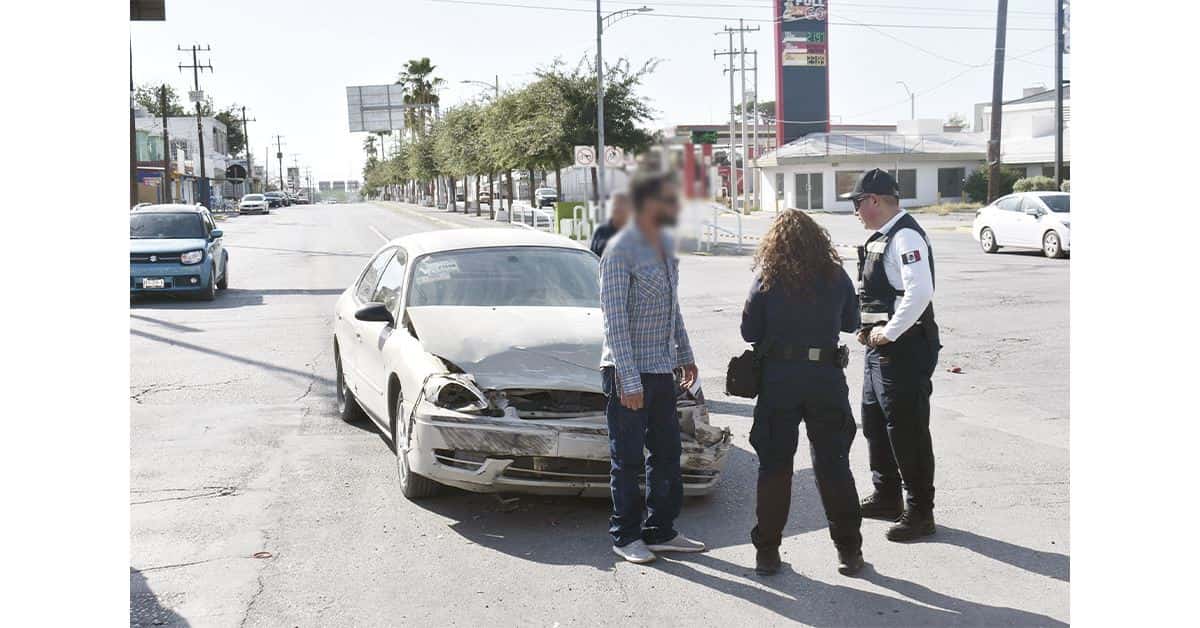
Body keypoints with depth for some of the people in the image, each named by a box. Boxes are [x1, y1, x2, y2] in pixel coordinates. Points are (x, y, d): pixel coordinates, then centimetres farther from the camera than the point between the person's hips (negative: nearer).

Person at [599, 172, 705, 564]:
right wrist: (629, 380, -21)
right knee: (628, 459, 3)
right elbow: (614, 321, -19)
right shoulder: (620, 251, -16)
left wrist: (685, 355, 20)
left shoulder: (665, 245, 10)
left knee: (667, 454, 13)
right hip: (630, 373, -8)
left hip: (662, 369, 8)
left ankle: (661, 532, 24)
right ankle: (625, 536, 16)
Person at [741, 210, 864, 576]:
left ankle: (767, 550, 12)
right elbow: (850, 324, 13)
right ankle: (848, 549, 16)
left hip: (779, 380, -1)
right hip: (827, 380, 1)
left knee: (774, 465, 8)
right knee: (833, 464, 10)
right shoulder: (836, 277, 0)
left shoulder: (767, 280, -5)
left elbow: (749, 332, 0)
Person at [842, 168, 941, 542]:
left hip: (905, 350, -11)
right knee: (875, 424, 20)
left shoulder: (905, 237, -17)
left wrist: (888, 333, -21)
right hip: (880, 348, 11)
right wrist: (870, 330, 10)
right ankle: (886, 497, 35)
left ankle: (919, 512, 9)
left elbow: (920, 293, -28)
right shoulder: (881, 237, 13)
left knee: (907, 430, -3)